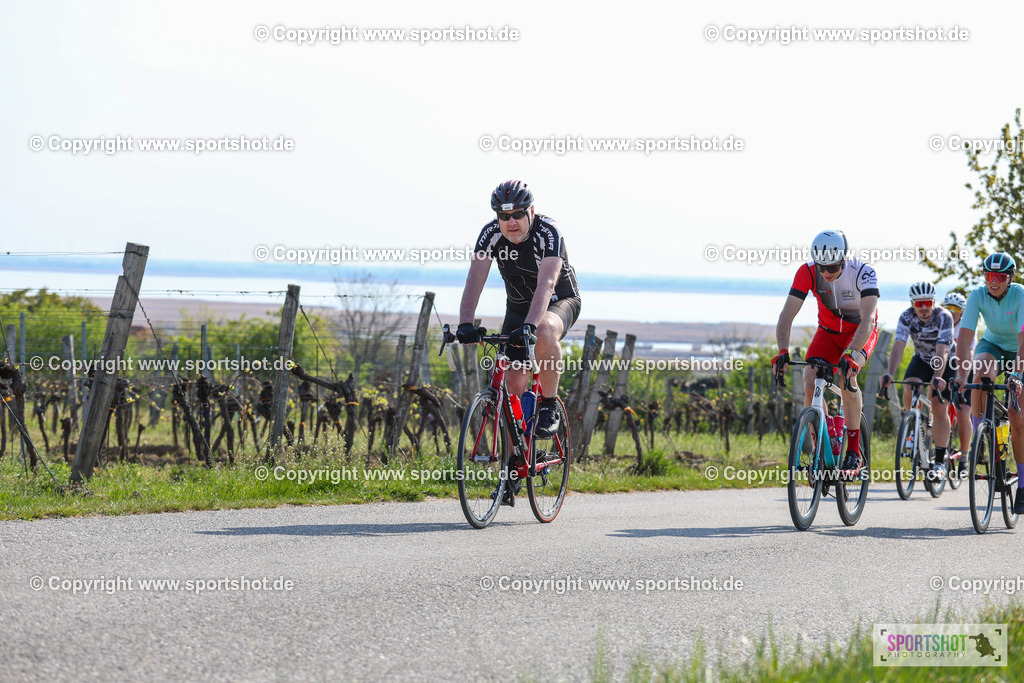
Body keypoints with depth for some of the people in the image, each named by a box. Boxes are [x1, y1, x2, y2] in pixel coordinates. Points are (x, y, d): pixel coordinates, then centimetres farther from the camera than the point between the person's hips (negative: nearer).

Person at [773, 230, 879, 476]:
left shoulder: (863, 273, -31)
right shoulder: (807, 273, -23)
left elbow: (867, 319, -40)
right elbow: (787, 315, -25)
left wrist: (852, 354, -54)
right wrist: (783, 352, -41)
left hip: (860, 332, -3)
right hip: (828, 331, 3)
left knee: (846, 377, -30)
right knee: (810, 384, -18)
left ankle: (854, 451, -21)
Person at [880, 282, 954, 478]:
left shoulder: (944, 317, -29)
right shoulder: (907, 317, -22)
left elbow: (941, 351, -40)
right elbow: (898, 345, -32)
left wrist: (937, 377, -56)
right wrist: (890, 373, -48)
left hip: (946, 363, -2)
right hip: (922, 359, 2)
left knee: (939, 407, -15)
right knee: (909, 389, -28)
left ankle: (940, 462, -8)